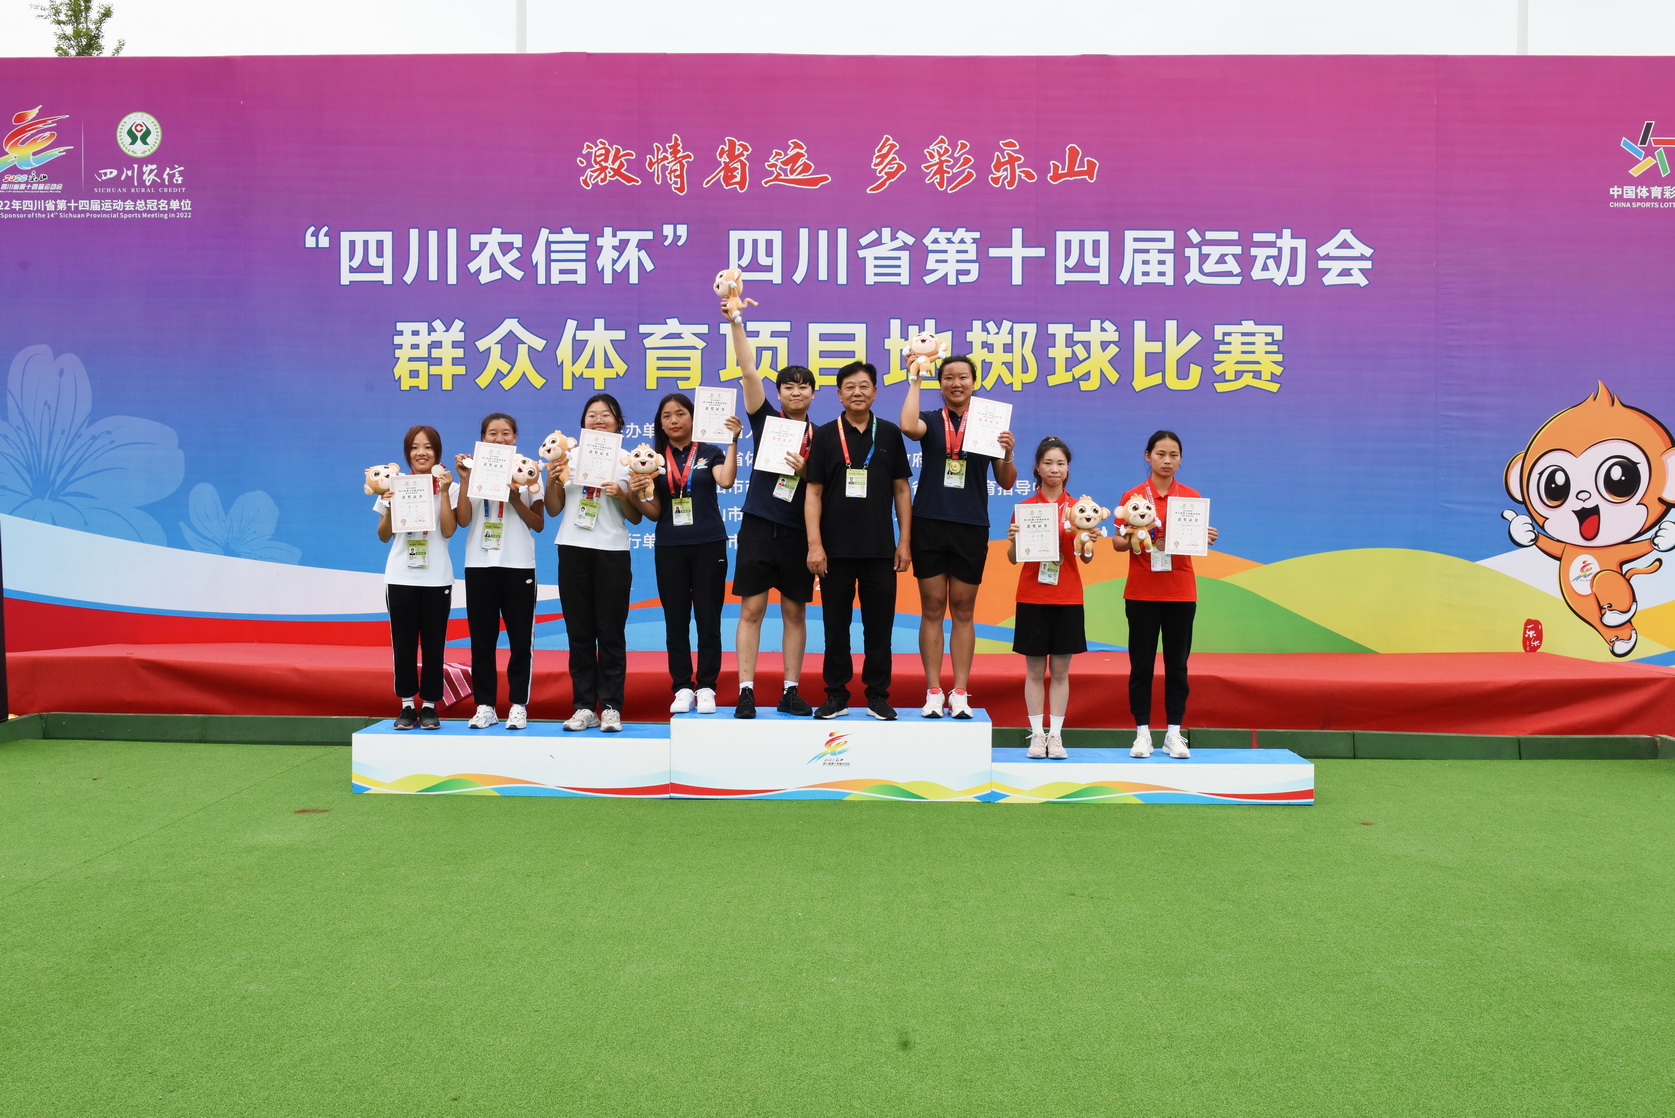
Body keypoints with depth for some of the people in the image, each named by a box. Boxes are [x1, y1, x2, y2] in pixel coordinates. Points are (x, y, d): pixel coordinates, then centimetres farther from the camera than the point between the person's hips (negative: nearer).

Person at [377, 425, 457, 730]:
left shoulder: (446, 486, 3)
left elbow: (448, 530, -10)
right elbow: (384, 536, 7)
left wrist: (443, 491, -14)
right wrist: (389, 506, -9)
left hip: (437, 577, -1)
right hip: (401, 576, 1)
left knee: (433, 643, 1)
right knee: (403, 643, 1)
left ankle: (429, 706, 8)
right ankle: (407, 706, 8)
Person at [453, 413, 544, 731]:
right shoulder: (473, 471, 7)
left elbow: (539, 524, 2)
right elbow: (462, 519, -4)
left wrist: (515, 498, -12)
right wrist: (464, 480, -11)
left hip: (518, 564, -1)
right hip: (480, 563, 1)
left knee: (520, 638, -1)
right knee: (482, 638, 3)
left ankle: (518, 705, 5)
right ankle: (484, 705, 9)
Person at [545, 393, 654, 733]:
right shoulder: (569, 456, 8)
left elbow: (636, 518, 6)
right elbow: (554, 509, 9)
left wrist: (622, 495, -12)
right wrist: (551, 480, -7)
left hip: (612, 552, -2)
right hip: (573, 550, 2)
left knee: (610, 632, -2)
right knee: (579, 631, 3)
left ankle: (610, 708, 3)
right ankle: (584, 707, 8)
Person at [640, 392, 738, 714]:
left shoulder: (709, 453, 3)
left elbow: (726, 480, -18)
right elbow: (654, 512, 6)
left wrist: (733, 441, -22)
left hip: (709, 545, -2)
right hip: (669, 548, 2)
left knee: (708, 618, 1)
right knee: (675, 619, 4)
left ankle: (706, 687, 8)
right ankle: (682, 688, 11)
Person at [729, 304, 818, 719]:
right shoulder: (767, 420, 5)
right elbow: (749, 373, -5)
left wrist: (806, 471, -11)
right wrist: (735, 322, -12)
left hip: (799, 531, 2)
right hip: (759, 525, -1)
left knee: (794, 612, 6)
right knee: (751, 609, -4)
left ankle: (790, 692, 12)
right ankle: (746, 692, -1)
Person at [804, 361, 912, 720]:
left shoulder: (889, 433, 6)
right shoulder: (825, 435, 3)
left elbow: (901, 489, 7)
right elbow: (813, 493, 0)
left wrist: (904, 541, 1)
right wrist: (814, 544, -8)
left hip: (880, 549, 1)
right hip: (836, 549, 0)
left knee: (879, 624, 5)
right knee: (836, 625, 6)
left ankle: (878, 695, 14)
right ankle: (836, 694, 15)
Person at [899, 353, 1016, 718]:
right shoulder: (931, 421, 5)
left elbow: (1006, 483, 7)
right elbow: (908, 426, -21)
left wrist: (1007, 453, -13)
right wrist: (915, 380, -10)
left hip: (971, 528, 1)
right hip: (929, 524, 0)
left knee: (963, 611, 5)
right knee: (932, 609, 2)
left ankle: (960, 693, 10)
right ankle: (933, 692, 7)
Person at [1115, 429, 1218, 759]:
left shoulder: (1191, 497, 7)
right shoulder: (1131, 496, 2)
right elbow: (1117, 542, 1)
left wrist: (1206, 538, -14)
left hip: (1180, 592, 1)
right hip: (1141, 592, -1)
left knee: (1177, 663, 4)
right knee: (1141, 663, 1)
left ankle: (1174, 733, 9)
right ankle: (1142, 732, 7)